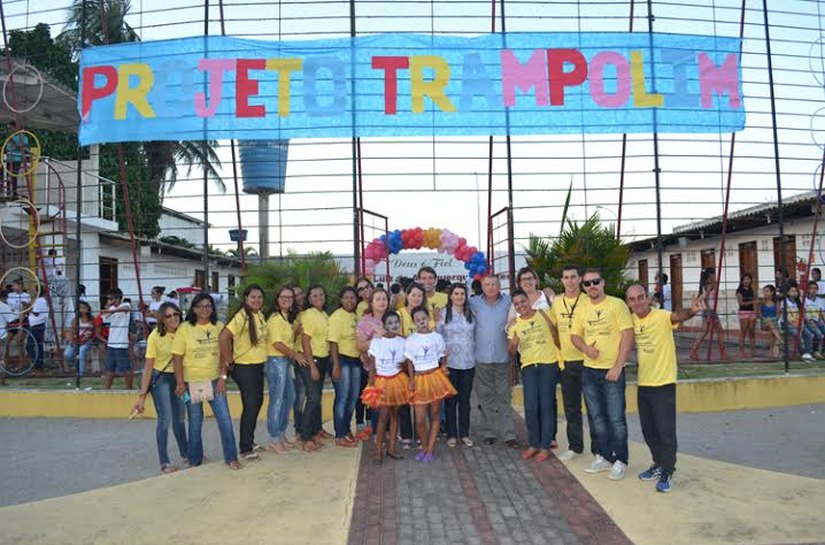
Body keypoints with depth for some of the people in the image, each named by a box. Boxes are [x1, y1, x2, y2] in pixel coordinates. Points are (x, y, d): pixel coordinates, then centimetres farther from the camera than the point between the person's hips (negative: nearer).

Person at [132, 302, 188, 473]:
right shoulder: (155, 336, -20)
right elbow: (148, 366, -17)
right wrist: (142, 395, -17)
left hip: (178, 377, 4)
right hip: (160, 378, -4)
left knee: (180, 418, 16)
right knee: (165, 419, -8)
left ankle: (185, 455, 32)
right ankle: (164, 462, 3)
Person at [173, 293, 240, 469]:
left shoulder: (219, 327, 2)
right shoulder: (185, 328, -6)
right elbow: (177, 357, -6)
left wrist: (223, 377, -5)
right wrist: (180, 383, -10)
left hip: (215, 381, 2)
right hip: (192, 382, -2)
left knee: (225, 419, -2)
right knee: (195, 423, 9)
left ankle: (231, 458, 10)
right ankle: (195, 462, 25)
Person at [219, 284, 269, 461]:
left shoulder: (261, 315, 6)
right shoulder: (241, 317, -19)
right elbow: (222, 338, -27)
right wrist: (230, 362, -18)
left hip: (259, 366, 8)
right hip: (244, 367, -8)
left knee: (257, 402, 17)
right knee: (250, 406, -4)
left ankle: (249, 441, 32)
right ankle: (245, 448, 9)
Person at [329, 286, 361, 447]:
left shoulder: (355, 316, 11)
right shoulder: (337, 316, -10)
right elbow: (333, 342, -15)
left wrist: (362, 354, 12)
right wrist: (336, 365, -19)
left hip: (355, 359, 7)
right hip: (342, 359, -7)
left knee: (353, 396, 12)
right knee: (342, 397, -3)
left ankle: (346, 430, 27)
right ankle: (340, 436, 7)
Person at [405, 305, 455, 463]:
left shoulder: (437, 337, 2)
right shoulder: (410, 340, 1)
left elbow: (443, 357, 10)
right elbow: (409, 362, 1)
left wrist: (443, 369, -5)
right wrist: (412, 379, -6)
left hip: (435, 377, 0)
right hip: (419, 379, 0)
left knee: (435, 415, 6)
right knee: (419, 420, -1)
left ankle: (430, 449, 18)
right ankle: (424, 447, 23)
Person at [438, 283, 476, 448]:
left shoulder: (471, 314, 6)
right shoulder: (443, 314, -3)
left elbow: (475, 336, 12)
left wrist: (475, 356, 6)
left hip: (468, 363, 3)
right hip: (450, 363, -3)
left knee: (465, 399, 9)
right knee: (451, 399, 5)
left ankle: (464, 434, 20)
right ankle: (451, 434, 15)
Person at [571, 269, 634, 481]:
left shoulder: (617, 304, -8)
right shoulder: (582, 310, 9)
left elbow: (628, 335, -12)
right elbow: (575, 335, 13)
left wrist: (618, 366, -16)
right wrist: (586, 348, -9)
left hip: (612, 370, -5)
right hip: (589, 370, 5)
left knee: (616, 419, 1)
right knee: (598, 418, 14)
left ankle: (620, 461, 16)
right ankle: (604, 457, 27)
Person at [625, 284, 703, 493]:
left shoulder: (661, 316, -18)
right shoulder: (632, 320, 1)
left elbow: (678, 316, -39)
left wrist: (691, 311, -60)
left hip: (663, 383, -6)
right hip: (643, 383, 6)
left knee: (665, 429, 1)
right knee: (648, 429, 16)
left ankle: (667, 472, 17)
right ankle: (659, 464, 34)